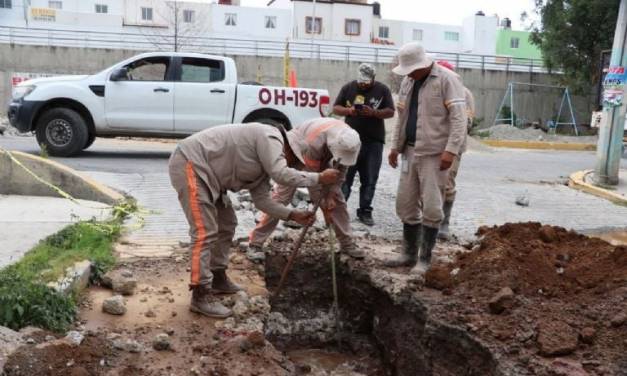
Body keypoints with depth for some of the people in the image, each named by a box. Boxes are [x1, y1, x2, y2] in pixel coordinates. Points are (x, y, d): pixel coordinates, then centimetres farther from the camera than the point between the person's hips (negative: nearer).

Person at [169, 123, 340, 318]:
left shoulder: (264, 164, 17)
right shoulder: (270, 137, -12)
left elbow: (261, 199, 12)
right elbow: (281, 174, -25)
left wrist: (293, 215, 6)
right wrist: (319, 178, -17)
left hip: (206, 172, 11)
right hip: (190, 163, -11)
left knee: (226, 225, 17)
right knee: (205, 232, -14)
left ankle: (217, 279, 29)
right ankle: (201, 296, -8)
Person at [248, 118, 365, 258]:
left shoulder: (350, 140, -25)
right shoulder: (315, 141, -43)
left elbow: (341, 168, -12)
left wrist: (331, 194, -18)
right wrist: (323, 205, -26)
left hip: (321, 159, 6)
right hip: (294, 153, -6)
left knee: (337, 199, -1)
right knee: (280, 199, -13)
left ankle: (347, 244, 10)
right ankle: (255, 243, -6)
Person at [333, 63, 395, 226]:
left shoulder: (383, 90, 5)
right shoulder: (348, 87, 7)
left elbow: (391, 112, 2)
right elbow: (336, 108, 8)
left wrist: (374, 112, -16)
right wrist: (348, 110, -13)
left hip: (374, 141, 0)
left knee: (369, 179, 3)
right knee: (345, 176, -1)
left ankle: (365, 211, 11)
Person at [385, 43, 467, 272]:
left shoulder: (446, 79, -9)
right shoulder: (407, 82, 13)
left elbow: (458, 117, -14)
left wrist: (451, 150, -21)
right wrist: (396, 146, 16)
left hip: (435, 154, -7)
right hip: (410, 151, 7)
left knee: (431, 208, -4)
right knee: (406, 205, 10)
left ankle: (425, 259, 7)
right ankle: (409, 254, 23)